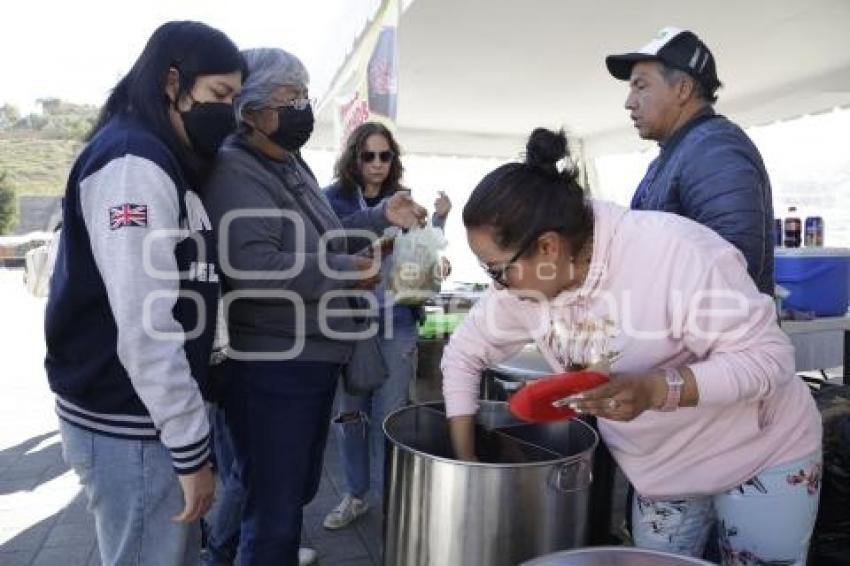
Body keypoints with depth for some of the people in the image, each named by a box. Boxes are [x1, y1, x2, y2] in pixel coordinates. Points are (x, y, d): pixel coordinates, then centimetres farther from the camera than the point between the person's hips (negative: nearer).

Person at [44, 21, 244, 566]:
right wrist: (191, 448, -18)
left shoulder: (159, 161, 13)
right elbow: (145, 326, -24)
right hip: (127, 425, -9)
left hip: (149, 417, 9)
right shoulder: (132, 163, -17)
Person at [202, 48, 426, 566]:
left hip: (311, 359, 10)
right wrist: (347, 270, -23)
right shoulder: (234, 173, -19)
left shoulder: (290, 164, 14)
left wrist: (382, 218, 13)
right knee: (276, 508, 4)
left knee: (298, 491, 26)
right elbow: (251, 266, -32)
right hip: (271, 369, -10)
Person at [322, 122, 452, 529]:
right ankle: (356, 495, 32)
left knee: (389, 416, 8)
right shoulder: (333, 199, -1)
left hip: (397, 326, 1)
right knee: (350, 414, 12)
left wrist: (437, 221, -3)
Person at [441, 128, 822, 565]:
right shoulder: (521, 279, -14)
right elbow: (464, 352, -3)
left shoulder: (676, 250, -32)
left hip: (760, 454, -4)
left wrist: (654, 390, -42)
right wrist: (465, 458, -6)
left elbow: (768, 357, -27)